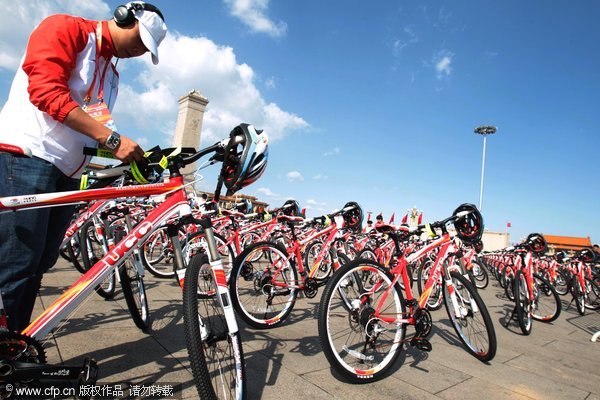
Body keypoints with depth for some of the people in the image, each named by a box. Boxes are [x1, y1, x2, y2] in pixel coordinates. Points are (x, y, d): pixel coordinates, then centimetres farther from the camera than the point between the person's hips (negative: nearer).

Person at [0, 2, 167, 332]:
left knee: (40, 263, 9)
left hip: (67, 172, 8)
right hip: (27, 156, -8)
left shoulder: (110, 74, 22)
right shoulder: (65, 28, 0)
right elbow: (47, 91, -15)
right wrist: (112, 138, -20)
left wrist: (132, 155, 5)